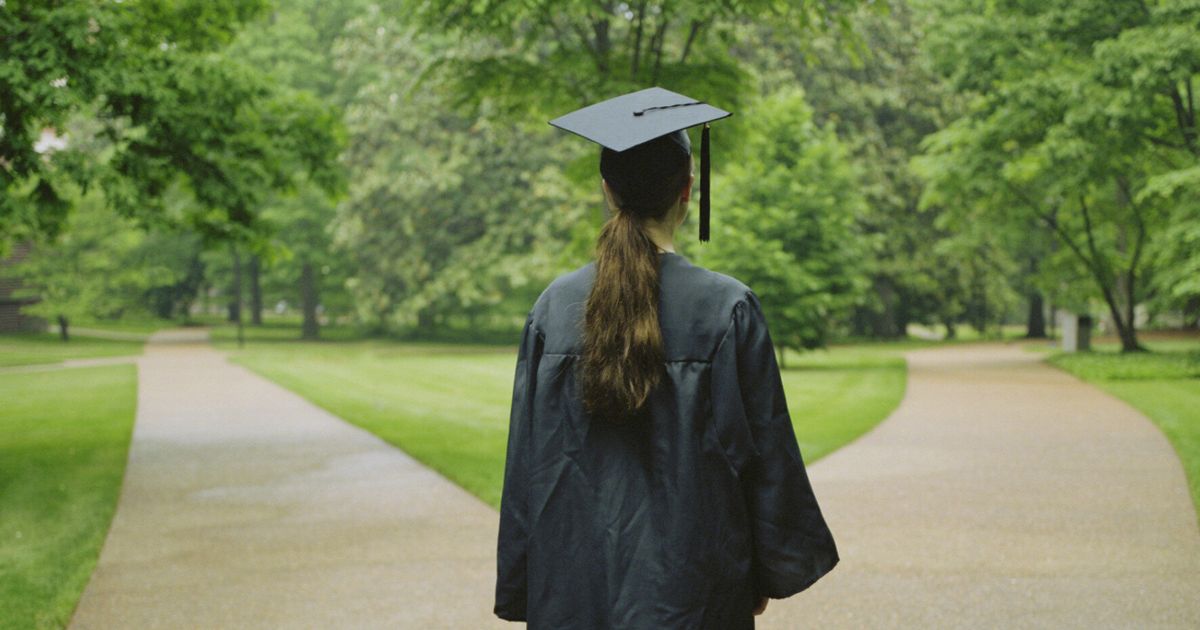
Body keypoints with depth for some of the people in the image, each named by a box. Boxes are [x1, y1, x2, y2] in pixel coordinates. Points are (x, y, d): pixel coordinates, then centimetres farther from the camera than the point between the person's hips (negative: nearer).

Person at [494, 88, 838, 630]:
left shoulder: (555, 307, -3)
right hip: (688, 577, -3)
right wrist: (768, 572, 8)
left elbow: (527, 455, 1)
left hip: (576, 577, 3)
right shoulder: (728, 309, -11)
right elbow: (764, 448, -5)